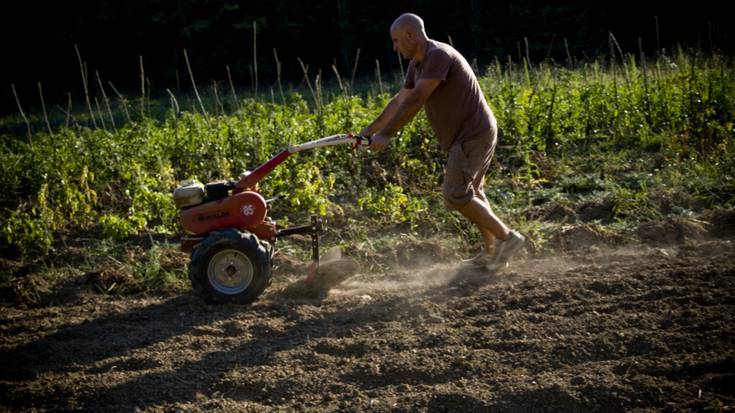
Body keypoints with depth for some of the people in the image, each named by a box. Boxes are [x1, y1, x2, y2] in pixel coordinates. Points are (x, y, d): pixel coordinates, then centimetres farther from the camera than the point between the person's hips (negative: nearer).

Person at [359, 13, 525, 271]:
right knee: (470, 193, 15)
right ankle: (492, 252, 21)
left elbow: (416, 101, -23)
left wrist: (387, 134, -20)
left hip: (474, 134, -10)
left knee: (455, 195, -12)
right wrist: (371, 130, 20)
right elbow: (400, 101, 19)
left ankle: (507, 237, -5)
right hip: (468, 135, 10)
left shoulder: (439, 55, -19)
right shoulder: (417, 65, 12)